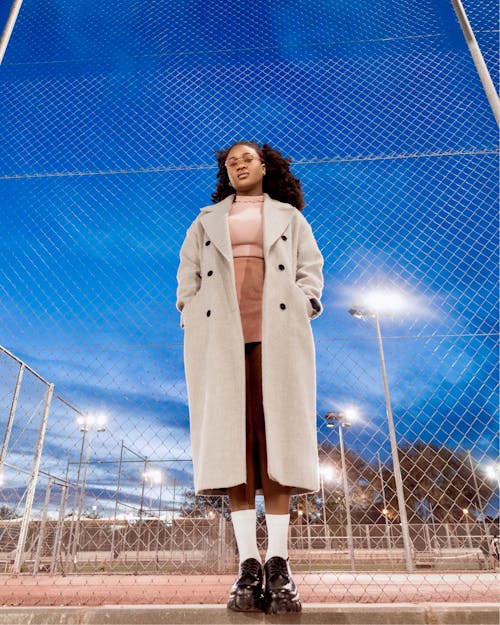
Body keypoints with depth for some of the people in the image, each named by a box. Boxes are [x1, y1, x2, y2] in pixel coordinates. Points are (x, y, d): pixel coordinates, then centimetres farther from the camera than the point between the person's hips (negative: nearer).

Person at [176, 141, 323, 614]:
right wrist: (191, 316, 1)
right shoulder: (206, 220, 27)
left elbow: (311, 269, 14)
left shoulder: (289, 216, 24)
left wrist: (304, 307, -4)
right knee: (231, 435, -7)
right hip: (220, 333, 1)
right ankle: (248, 562, -4)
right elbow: (187, 274, 17)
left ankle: (278, 562, -4)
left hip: (276, 331, -1)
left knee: (275, 432, -8)